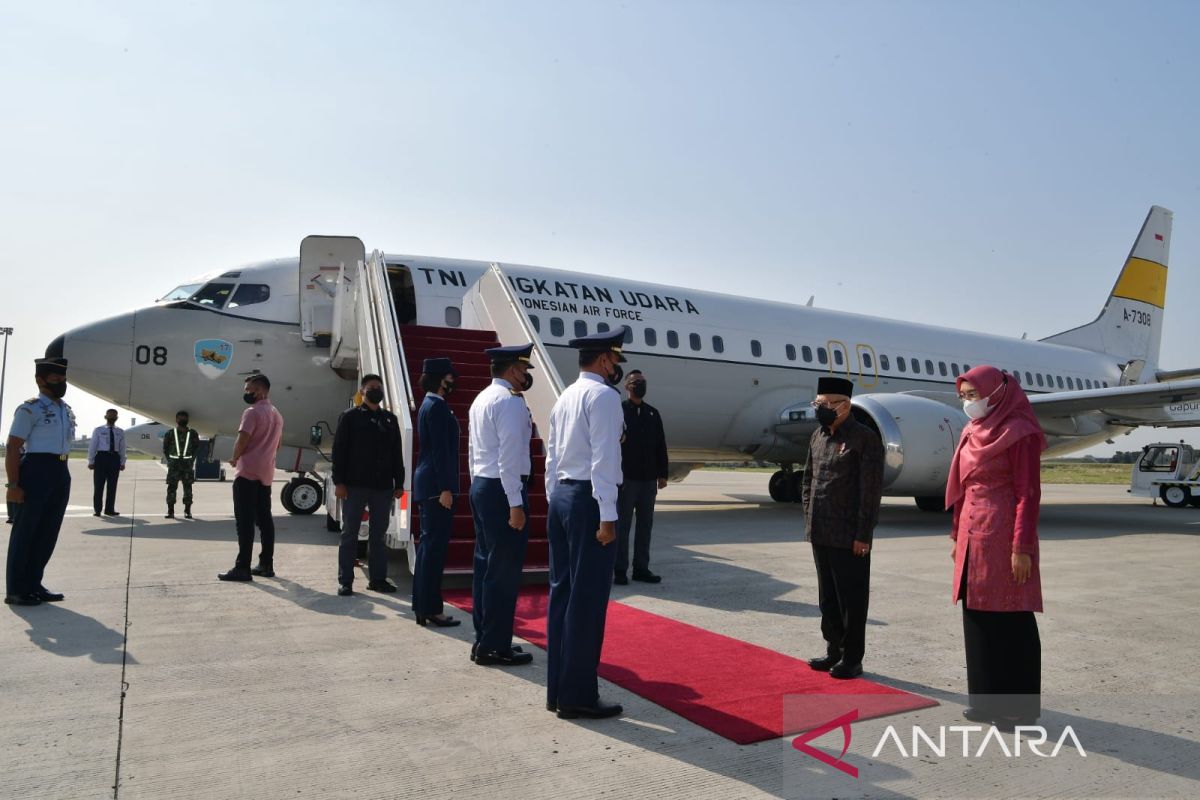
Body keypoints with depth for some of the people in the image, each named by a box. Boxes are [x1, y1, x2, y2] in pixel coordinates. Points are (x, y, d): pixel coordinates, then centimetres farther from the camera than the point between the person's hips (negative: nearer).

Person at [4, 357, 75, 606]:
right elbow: (13, 449, -12)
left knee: (48, 532, 12)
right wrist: (13, 484, -17)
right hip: (36, 471, -8)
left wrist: (62, 477, 16)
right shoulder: (30, 409, -8)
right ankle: (16, 590, 8)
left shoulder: (67, 411, 15)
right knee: (25, 531, 0)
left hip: (60, 474, 8)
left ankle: (33, 585, 22)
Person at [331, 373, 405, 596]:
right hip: (355, 485, -3)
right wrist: (339, 482, -10)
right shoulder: (350, 417, 3)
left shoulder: (390, 419, 13)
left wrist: (399, 483, 8)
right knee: (350, 534, 3)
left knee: (378, 535, 9)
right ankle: (345, 581, 9)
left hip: (383, 486, 3)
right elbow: (339, 450, -2)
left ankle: (377, 578, 16)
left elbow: (396, 453, 12)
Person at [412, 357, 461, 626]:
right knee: (435, 545, -6)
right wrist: (446, 488, -20)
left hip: (426, 483, 10)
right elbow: (440, 450, -19)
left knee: (428, 544, 14)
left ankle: (421, 605, 22)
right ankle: (431, 609, -1)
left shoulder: (428, 405, 17)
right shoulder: (438, 406, -13)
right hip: (437, 484, -10)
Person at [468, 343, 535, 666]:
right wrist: (515, 504, -20)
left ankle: (483, 640, 22)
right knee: (504, 570, -3)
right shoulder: (510, 401, -14)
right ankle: (494, 647, 3)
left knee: (485, 564, 14)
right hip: (502, 490, -10)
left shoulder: (481, 399, 15)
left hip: (480, 486, 10)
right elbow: (509, 457, -20)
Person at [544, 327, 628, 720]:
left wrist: (555, 502, 19)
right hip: (588, 499, -9)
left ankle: (557, 689, 19)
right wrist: (607, 516, -17)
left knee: (562, 593, 11)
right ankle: (578, 696, 3)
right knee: (587, 599, -3)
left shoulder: (565, 396, 15)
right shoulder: (603, 395, -11)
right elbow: (603, 459, -17)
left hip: (561, 496, 9)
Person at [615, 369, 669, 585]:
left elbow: (661, 446, 14)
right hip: (626, 478, -5)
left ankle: (641, 568, 18)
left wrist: (662, 474, 9)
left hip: (648, 479, 5)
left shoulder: (653, 413, 13)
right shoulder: (618, 411, -2)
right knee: (622, 525, 1)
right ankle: (620, 569, 8)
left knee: (645, 525, 10)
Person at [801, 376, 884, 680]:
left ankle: (852, 659, 17)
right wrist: (810, 517, 10)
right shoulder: (818, 437, 10)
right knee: (828, 597, 16)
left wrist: (863, 535, -15)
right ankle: (834, 651, 29)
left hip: (849, 538, -7)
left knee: (852, 600, 5)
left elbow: (871, 491, -14)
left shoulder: (865, 439, -12)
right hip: (820, 535, 7)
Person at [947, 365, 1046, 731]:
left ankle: (1020, 706, 14)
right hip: (973, 535, 8)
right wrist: (958, 535, 16)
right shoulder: (973, 431, 12)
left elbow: (1028, 493, -14)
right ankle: (988, 698, 24)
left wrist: (1021, 548, -17)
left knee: (1011, 621, 1)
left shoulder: (1018, 432, -11)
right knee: (977, 617, 12)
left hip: (1003, 536, -8)